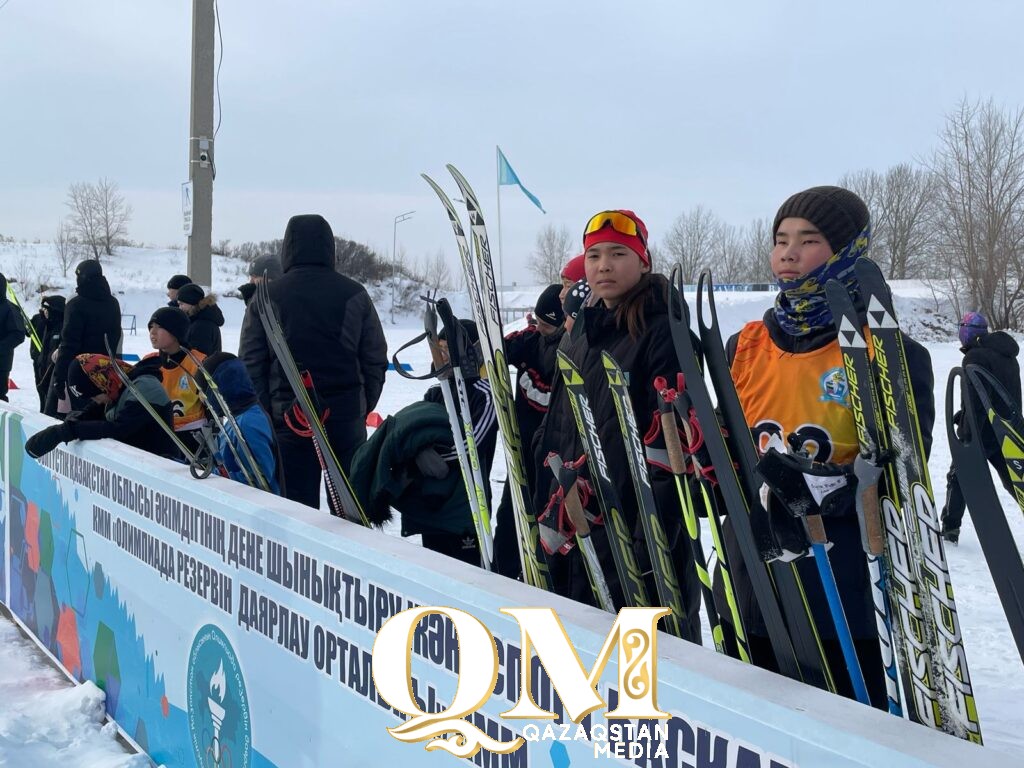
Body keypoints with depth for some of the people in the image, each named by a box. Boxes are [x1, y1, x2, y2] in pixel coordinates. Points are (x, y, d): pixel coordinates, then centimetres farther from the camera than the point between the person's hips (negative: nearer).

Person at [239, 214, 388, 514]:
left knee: (297, 505, 4)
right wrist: (363, 408, 12)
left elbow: (251, 364, 0)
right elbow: (376, 358, 4)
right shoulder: (354, 294, 1)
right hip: (346, 416, 1)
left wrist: (264, 415, 6)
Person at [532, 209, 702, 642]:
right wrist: (547, 514, 15)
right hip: (576, 527, 8)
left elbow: (670, 441, -16)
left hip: (636, 525, -8)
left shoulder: (662, 333, -10)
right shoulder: (577, 338, 14)